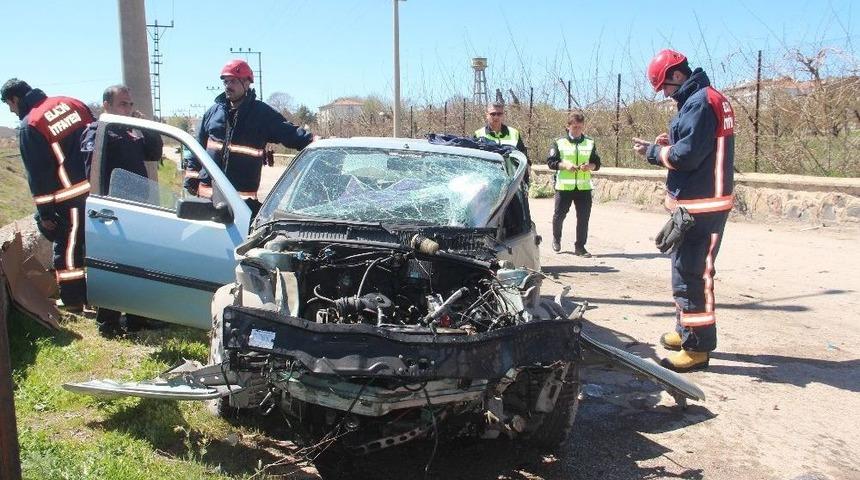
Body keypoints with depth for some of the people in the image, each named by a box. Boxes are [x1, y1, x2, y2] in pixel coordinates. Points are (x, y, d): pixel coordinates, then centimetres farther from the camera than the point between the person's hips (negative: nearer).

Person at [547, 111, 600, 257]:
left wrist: (590, 166, -11)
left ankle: (580, 247, 8)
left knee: (584, 217, -1)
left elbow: (597, 163, 12)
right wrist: (565, 165, -17)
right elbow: (550, 162, -2)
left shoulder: (590, 142, 11)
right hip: (564, 186, -2)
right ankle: (556, 239, 31)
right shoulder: (559, 142, 3)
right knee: (559, 215, 5)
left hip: (584, 186, 2)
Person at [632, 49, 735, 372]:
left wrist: (653, 152, -7)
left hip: (700, 206, -11)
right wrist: (668, 144, 6)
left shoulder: (700, 103, -17)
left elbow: (687, 155, -22)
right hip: (699, 202, 11)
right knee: (687, 270, 20)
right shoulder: (708, 99, 16)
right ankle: (686, 330, 33)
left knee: (690, 274, -8)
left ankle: (697, 347, -1)